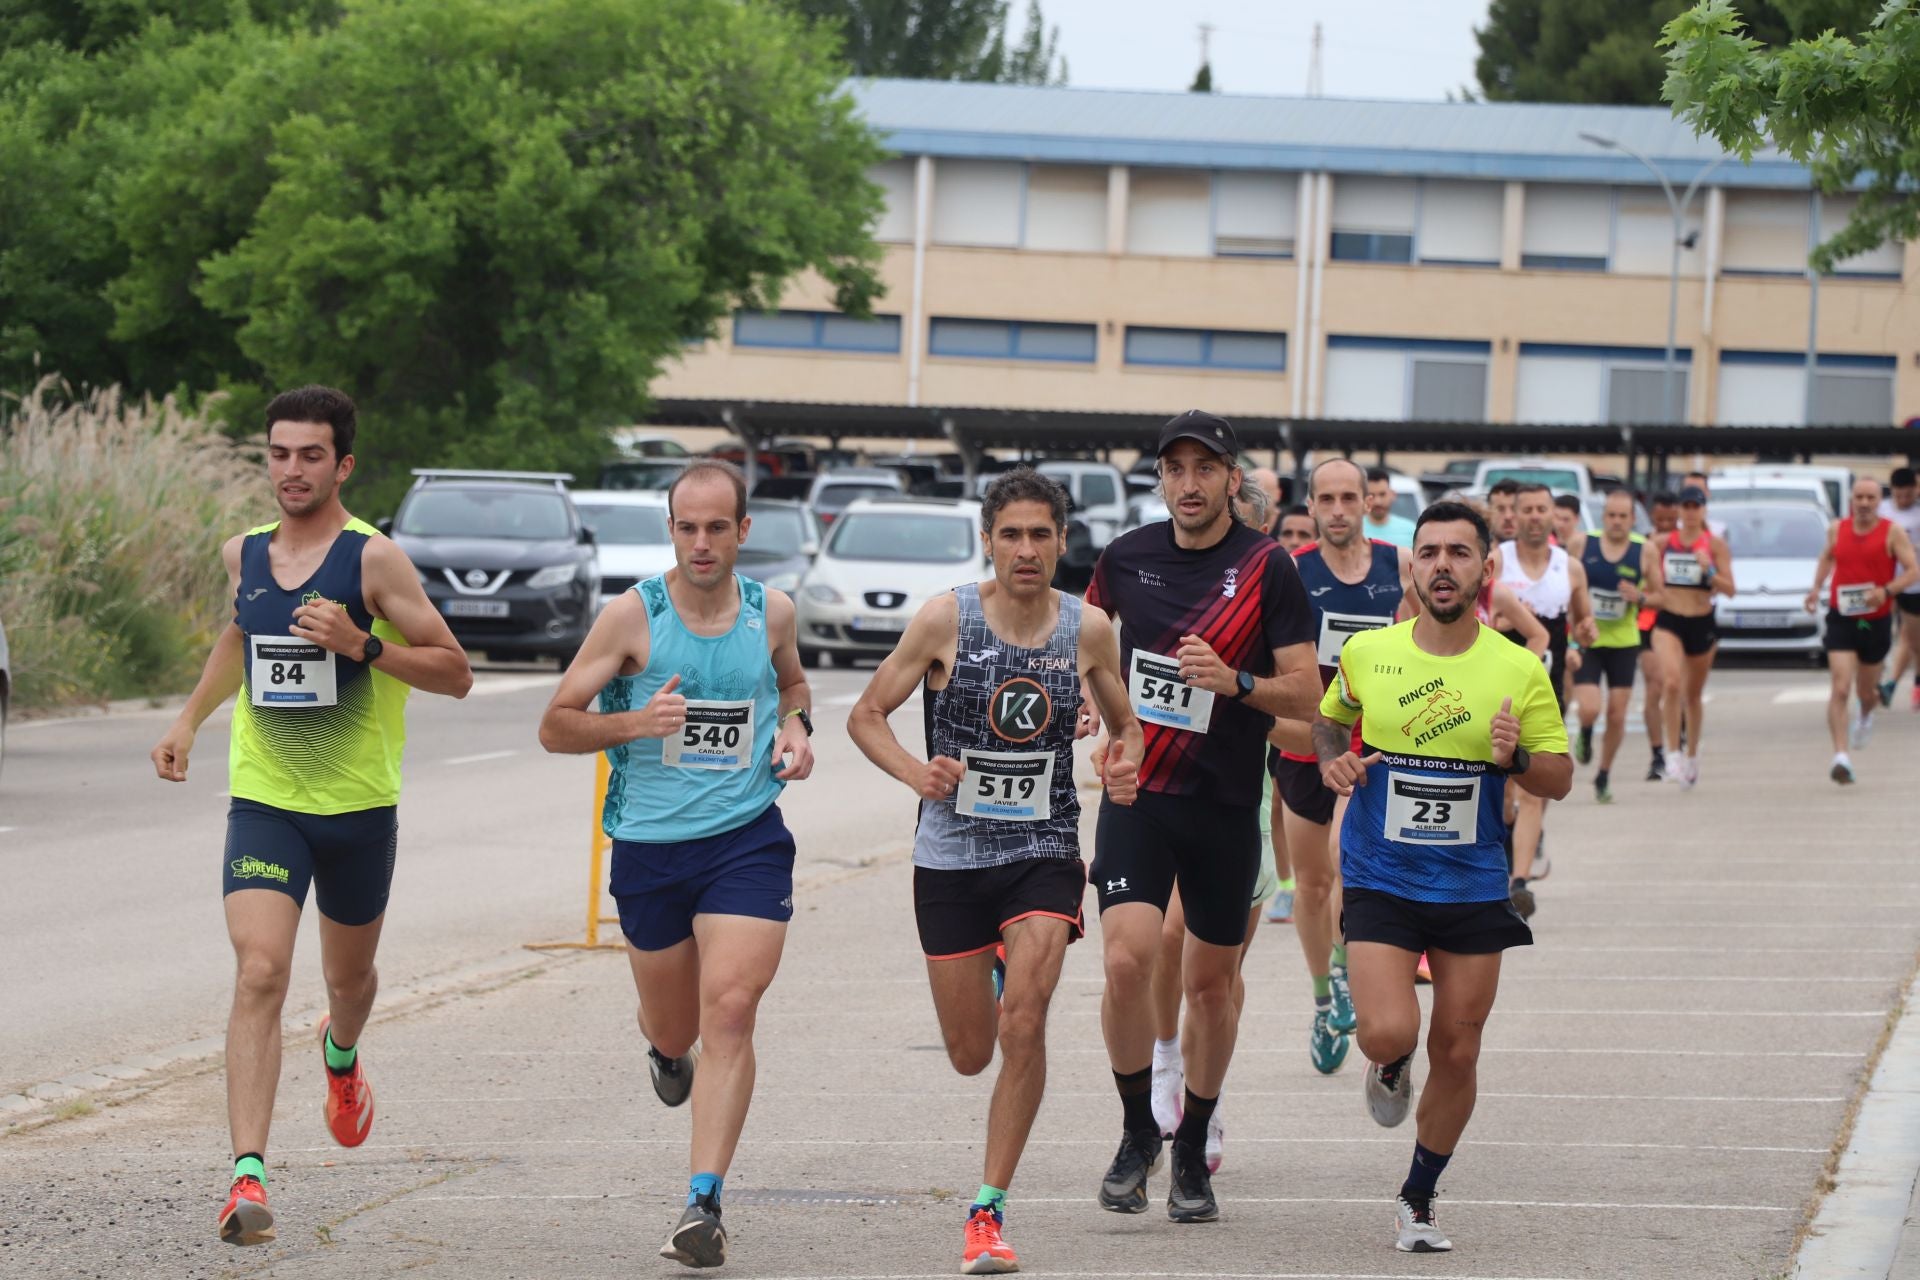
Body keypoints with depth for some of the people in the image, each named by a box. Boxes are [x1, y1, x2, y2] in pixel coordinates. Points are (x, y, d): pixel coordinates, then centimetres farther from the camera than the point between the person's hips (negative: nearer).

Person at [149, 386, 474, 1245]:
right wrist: (189, 718, 21)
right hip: (263, 800, 1)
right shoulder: (243, 555, 3)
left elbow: (455, 673, -12)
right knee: (259, 974, -18)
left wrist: (362, 645, -25)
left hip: (359, 808, -1)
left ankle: (342, 1054, 58)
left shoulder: (372, 559, -12)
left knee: (349, 974, 20)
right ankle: (247, 1174, -25)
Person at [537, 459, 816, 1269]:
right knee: (673, 1029, 13)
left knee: (729, 1009, -17)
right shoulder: (633, 616, -6)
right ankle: (668, 1049, 54)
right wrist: (636, 722, -20)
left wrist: (795, 726, 4)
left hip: (748, 838, 0)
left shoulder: (771, 613, 3)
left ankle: (704, 1203, -17)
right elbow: (555, 726, -3)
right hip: (650, 845, 0)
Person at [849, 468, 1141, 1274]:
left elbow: (1124, 723, 14)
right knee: (970, 1055, 8)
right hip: (952, 854, 0)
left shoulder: (1088, 630, -3)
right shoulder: (946, 619, -8)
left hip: (1045, 853, 0)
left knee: (1023, 1026, -19)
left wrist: (1125, 766, -9)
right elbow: (866, 716, -2)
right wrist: (917, 773, -20)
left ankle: (989, 1211, -9)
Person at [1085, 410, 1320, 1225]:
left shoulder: (1267, 569, -6)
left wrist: (1235, 681, -24)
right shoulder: (1128, 557, 1)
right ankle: (1137, 1133, 3)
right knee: (1128, 961, -16)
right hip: (1137, 792, 1)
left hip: (1225, 805, -1)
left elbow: (1305, 696, -7)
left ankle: (1193, 1150, 27)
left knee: (1211, 981, 9)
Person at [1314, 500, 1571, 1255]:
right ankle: (1389, 1067, 20)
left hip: (1475, 890, 1)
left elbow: (1559, 780, 2)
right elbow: (1330, 718, 19)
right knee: (1387, 1034, -19)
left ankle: (1418, 1198, 26)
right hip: (1380, 881, -1)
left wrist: (1516, 758, -19)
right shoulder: (1367, 654, -2)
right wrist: (1332, 761, -3)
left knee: (1457, 1055, 5)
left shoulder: (1519, 671, -4)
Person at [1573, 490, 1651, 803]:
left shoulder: (1643, 551, -4)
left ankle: (1604, 777, 20)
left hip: (1624, 644, 1)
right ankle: (1585, 736, 21)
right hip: (1586, 642, -1)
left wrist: (1638, 597, -18)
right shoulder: (1583, 544, -5)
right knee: (1589, 709, -16)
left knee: (1617, 715, 2)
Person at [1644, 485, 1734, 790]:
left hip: (1702, 623, 0)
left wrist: (1709, 571, -22)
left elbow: (1730, 589, -7)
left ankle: (1692, 754, 34)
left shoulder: (1715, 544, -2)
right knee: (1673, 682, -24)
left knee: (1693, 694, 14)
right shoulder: (1663, 543, 3)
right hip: (1668, 621, 0)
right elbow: (1652, 580, 16)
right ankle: (1673, 753, -22)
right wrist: (1647, 596, -2)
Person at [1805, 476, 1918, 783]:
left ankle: (1865, 719, 55)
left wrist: (1886, 591, -27)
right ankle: (1841, 758, -23)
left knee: (1867, 690, 17)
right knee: (1840, 689, -16)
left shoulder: (1892, 532, -7)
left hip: (1876, 621, 0)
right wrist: (1817, 588, 9)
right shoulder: (1838, 529, 3)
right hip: (1841, 619, 0)